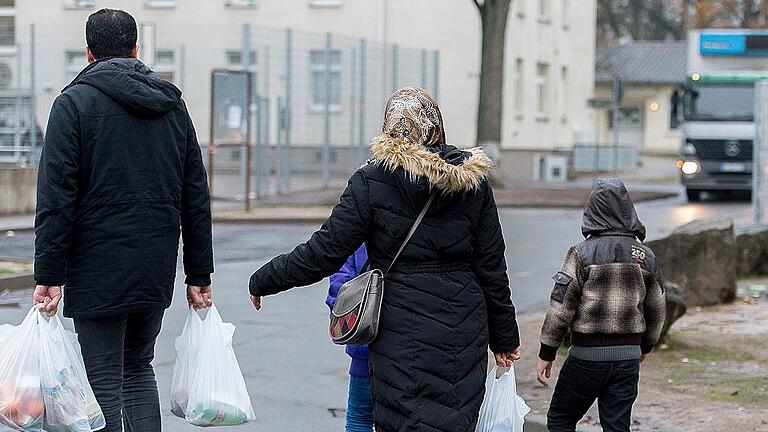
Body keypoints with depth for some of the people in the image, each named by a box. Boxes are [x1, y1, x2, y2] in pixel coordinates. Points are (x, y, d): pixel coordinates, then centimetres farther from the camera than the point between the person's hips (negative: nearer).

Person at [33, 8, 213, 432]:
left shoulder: (74, 101, -4)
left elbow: (56, 197, -12)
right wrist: (199, 275, 14)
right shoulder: (172, 104, 11)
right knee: (138, 367, 22)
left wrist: (49, 276, -11)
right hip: (157, 273, 5)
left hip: (97, 272, -5)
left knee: (105, 385, 0)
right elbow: (196, 197, 11)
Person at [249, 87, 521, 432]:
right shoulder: (473, 182, 4)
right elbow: (492, 268, 7)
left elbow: (325, 251, -7)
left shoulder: (372, 180, -5)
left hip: (402, 334, -3)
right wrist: (505, 338, 16)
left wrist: (263, 281, 6)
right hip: (465, 333, 3)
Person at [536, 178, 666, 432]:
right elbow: (656, 310, 11)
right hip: (628, 355, 4)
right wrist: (645, 347, 28)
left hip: (587, 354, -4)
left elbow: (561, 307, -11)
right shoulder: (645, 256, 3)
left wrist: (546, 354, -3)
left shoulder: (582, 253, -9)